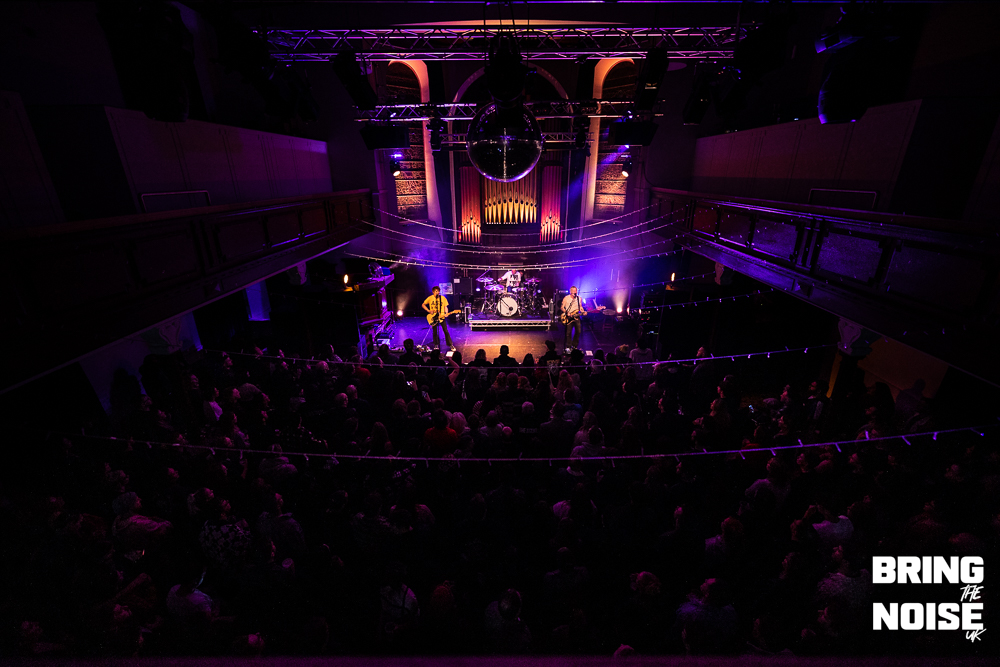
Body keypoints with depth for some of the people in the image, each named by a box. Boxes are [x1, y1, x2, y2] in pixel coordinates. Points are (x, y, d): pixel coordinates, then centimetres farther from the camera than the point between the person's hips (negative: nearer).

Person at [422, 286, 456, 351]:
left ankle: (450, 345, 5)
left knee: (446, 331, -3)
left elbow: (445, 307, 6)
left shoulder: (443, 298, 1)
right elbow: (423, 305, 6)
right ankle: (436, 345, 22)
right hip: (433, 318, 0)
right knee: (435, 332, 7)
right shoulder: (430, 298, -2)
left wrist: (446, 313, -12)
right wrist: (429, 310, -7)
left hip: (442, 317, 0)